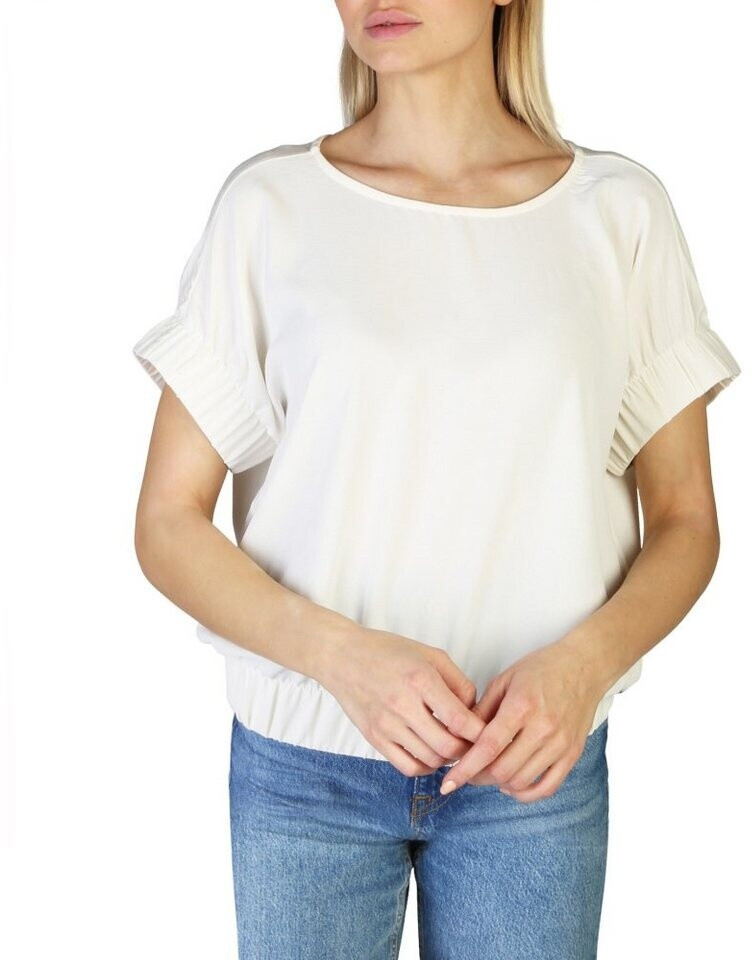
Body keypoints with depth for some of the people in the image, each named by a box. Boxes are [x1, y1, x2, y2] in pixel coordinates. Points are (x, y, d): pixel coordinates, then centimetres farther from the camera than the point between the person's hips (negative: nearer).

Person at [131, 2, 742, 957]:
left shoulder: (618, 209, -2)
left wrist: (586, 663, -16)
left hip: (533, 761, 1)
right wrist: (340, 653, -19)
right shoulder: (269, 204, -4)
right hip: (301, 762, 0)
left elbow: (685, 521, 2)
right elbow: (167, 523, -4)